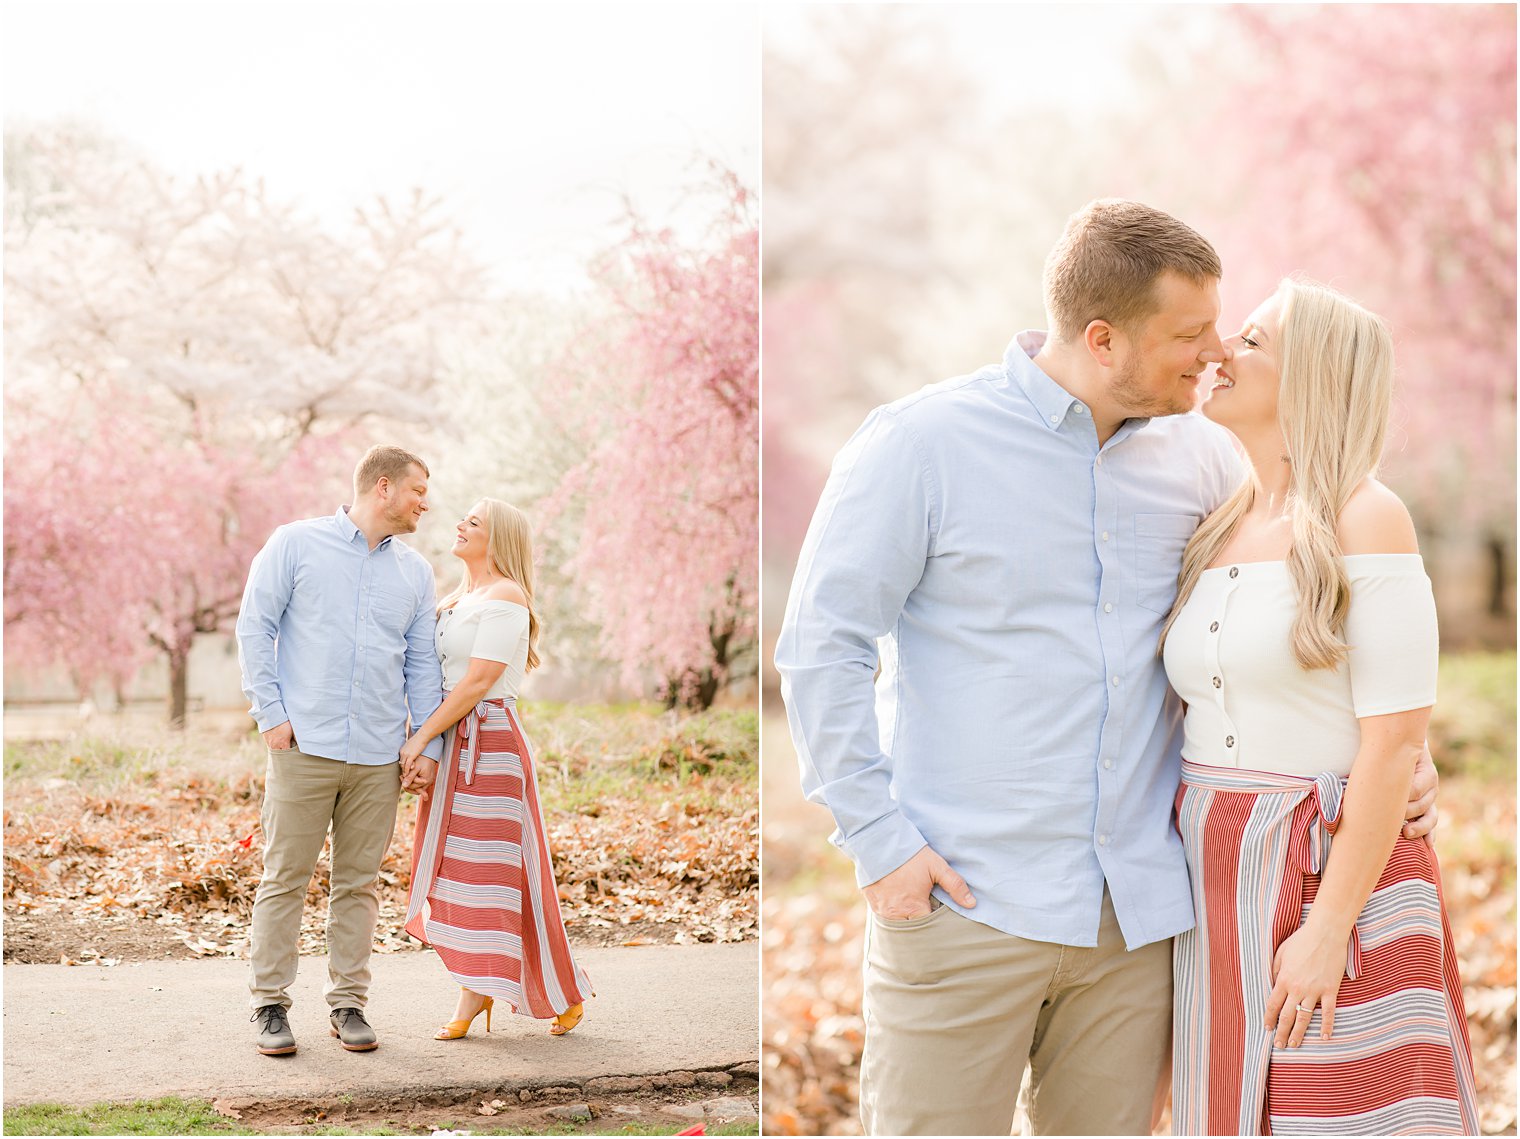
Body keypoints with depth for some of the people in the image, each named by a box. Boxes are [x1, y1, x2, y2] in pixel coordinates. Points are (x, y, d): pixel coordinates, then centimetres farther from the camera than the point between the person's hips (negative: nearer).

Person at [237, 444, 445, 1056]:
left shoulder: (415, 571, 14)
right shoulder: (297, 544, 2)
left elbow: (422, 663, 16)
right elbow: (255, 627, 1)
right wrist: (271, 713, -6)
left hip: (378, 755, 4)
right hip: (305, 746, -4)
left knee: (359, 883, 6)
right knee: (284, 877, -1)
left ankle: (348, 1002, 15)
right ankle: (270, 1004, 8)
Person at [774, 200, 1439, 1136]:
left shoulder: (1199, 454, 6)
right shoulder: (921, 443, -6)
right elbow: (822, 646, -5)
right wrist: (878, 840, -10)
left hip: (1139, 913, 4)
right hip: (967, 905, -4)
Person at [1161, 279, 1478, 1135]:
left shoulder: (1365, 519, -10)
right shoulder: (1218, 533, 11)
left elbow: (1397, 739, -15)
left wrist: (1330, 926, -19)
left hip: (1338, 879, -7)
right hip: (1220, 883, 7)